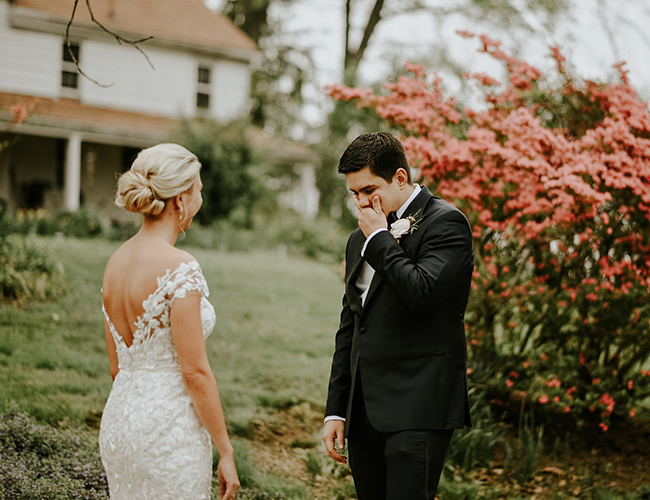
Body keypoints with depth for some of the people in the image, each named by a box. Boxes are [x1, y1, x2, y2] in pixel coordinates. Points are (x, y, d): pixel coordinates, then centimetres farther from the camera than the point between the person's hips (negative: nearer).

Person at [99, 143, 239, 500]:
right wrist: (226, 452, -11)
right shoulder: (180, 268, -17)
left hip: (118, 421, 8)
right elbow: (195, 371, -18)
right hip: (169, 427, -8)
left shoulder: (116, 261, 6)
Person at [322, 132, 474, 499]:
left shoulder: (446, 222, -4)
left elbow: (423, 293, -21)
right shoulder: (360, 240, 19)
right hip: (364, 412, 7)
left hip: (419, 407, -7)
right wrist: (336, 411, 17)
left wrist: (379, 238, -8)